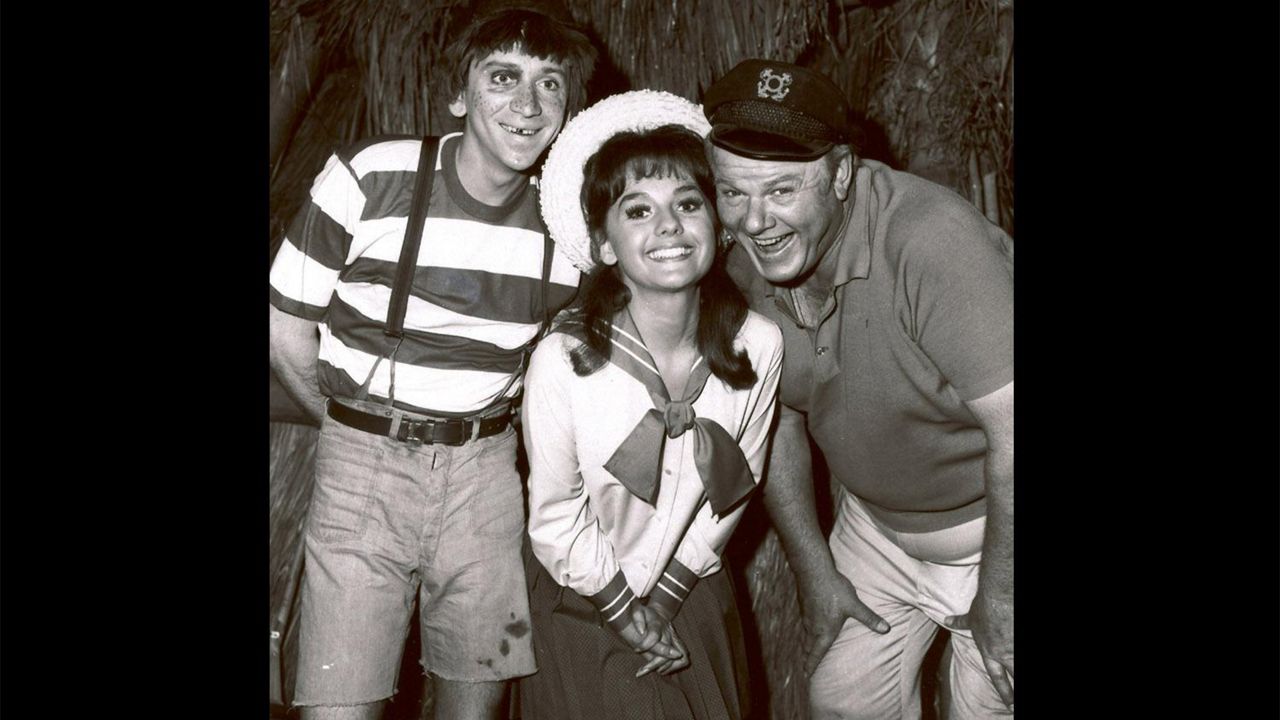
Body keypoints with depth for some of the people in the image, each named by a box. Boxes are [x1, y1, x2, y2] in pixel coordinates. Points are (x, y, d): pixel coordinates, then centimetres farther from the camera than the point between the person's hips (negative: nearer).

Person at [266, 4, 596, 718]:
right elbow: (287, 327, -1)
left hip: (486, 466, 3)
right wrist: (351, 424, 8)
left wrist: (482, 428, 9)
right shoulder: (369, 178, -11)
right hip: (363, 460, -2)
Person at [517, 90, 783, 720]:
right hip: (583, 603, -3)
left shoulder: (758, 345, -19)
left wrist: (664, 598, -3)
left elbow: (732, 487, -5)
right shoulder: (562, 360, -27)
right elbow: (557, 517, -14)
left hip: (695, 595, 3)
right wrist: (625, 612, -6)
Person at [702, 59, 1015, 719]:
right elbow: (778, 420, 2)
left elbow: (1012, 429, -32)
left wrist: (999, 598, -22)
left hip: (999, 525, -5)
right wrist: (814, 570, 4)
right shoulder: (748, 271, -12)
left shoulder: (930, 240, -33)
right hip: (875, 524, 5)